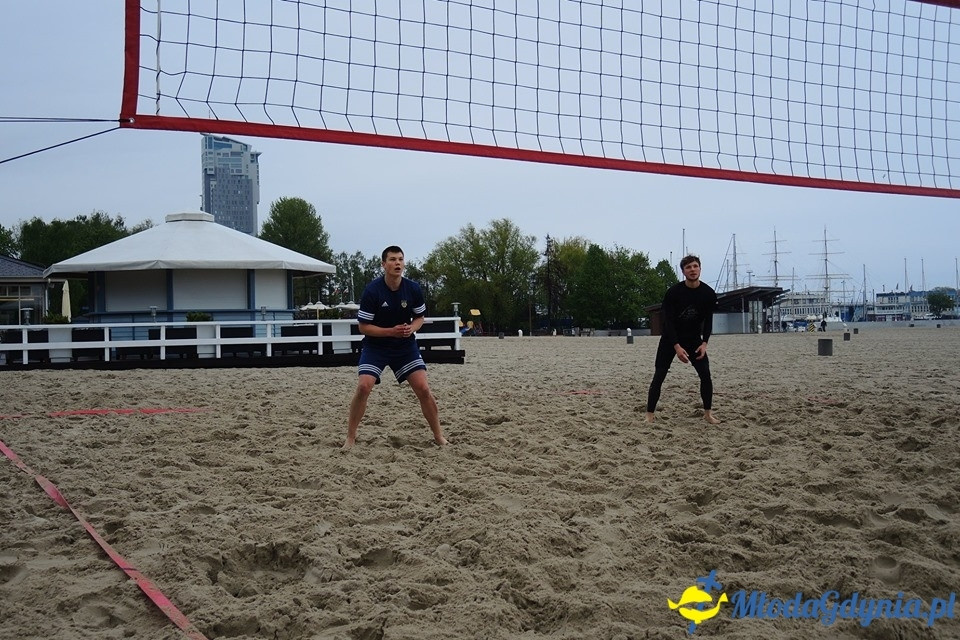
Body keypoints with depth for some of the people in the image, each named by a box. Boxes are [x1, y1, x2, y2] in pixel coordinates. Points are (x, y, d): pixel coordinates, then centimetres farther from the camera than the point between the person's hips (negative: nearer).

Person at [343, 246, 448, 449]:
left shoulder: (413, 289, -9)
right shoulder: (372, 291, -18)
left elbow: (420, 317, 7)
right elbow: (363, 326, -13)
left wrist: (411, 329, -15)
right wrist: (391, 331, -24)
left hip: (405, 345, 2)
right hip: (375, 345, -2)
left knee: (423, 389, -7)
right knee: (363, 387, -19)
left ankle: (439, 436, 9)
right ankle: (350, 438, -5)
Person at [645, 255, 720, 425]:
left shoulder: (708, 294, -9)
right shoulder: (673, 292, -19)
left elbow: (708, 321, -2)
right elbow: (668, 321, -19)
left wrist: (704, 343, -16)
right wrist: (677, 347, -26)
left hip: (694, 338, 3)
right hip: (670, 339, -3)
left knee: (705, 374, -9)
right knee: (659, 376, -8)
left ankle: (708, 413, 3)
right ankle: (650, 415, -2)